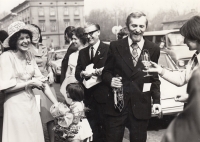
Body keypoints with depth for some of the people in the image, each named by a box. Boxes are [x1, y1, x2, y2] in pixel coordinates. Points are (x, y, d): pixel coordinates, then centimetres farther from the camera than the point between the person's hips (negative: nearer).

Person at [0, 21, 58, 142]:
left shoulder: (30, 55, 6)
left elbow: (41, 80, 4)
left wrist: (56, 103, -2)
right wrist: (30, 83, -14)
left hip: (31, 102, 6)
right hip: (16, 105, -6)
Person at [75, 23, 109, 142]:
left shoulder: (108, 49, -6)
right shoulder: (82, 52, 13)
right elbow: (77, 73, 7)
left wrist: (101, 72, -27)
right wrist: (82, 73, -14)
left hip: (103, 95, -5)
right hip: (88, 95, 5)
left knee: (106, 126, 6)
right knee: (92, 126, 15)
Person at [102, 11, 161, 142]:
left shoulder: (153, 49, 2)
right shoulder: (115, 46, 0)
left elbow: (154, 78, 7)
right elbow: (106, 71, 6)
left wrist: (156, 101, -2)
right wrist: (110, 79, -16)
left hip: (141, 105, 1)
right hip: (117, 103, 0)